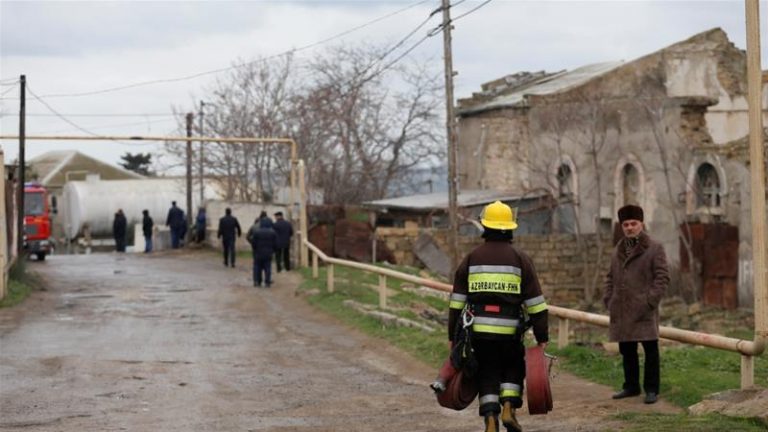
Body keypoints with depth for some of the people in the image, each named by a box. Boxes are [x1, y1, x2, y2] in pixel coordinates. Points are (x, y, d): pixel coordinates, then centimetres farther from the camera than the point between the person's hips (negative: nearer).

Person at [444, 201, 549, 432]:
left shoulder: (471, 258, 6)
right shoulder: (520, 259, 1)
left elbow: (457, 301, 6)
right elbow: (536, 303, -1)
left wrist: (453, 335, 11)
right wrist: (542, 337, 3)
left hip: (478, 329, 1)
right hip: (509, 330, -1)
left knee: (487, 375, 11)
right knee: (513, 369, 20)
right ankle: (509, 408, 1)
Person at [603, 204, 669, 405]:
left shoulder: (654, 249, -2)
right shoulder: (619, 250, 17)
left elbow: (662, 277, -6)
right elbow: (610, 277, 22)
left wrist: (650, 301, -14)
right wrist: (608, 300, 9)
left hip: (643, 311, -6)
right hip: (622, 311, 6)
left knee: (650, 350, -2)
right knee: (627, 351, 11)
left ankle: (651, 390, 3)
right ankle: (631, 386, 22)